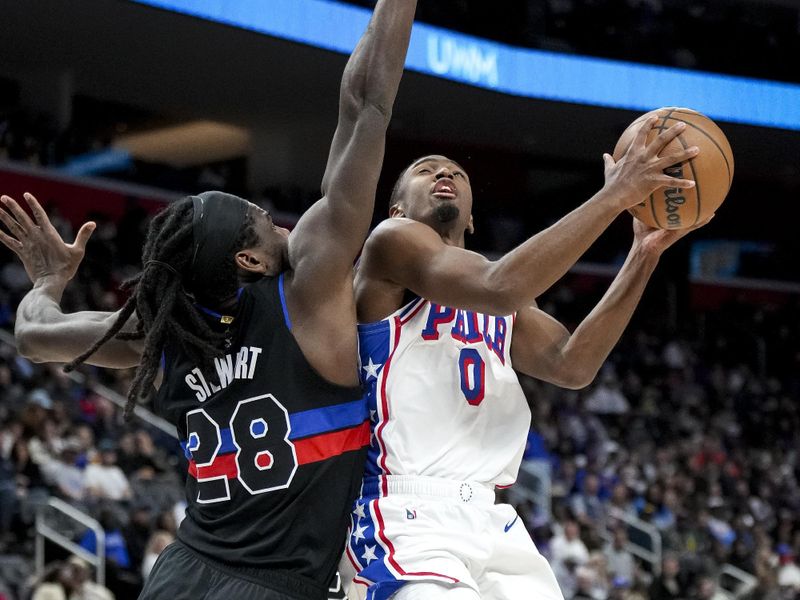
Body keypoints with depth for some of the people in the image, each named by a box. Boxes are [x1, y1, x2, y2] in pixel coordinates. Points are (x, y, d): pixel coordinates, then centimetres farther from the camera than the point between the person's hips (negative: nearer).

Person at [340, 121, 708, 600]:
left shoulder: (498, 299, 24)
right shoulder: (392, 242, 1)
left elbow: (571, 366, 8)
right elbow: (500, 288, -16)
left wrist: (644, 255, 1)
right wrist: (615, 197, -15)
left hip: (489, 519, 8)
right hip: (407, 519, -8)